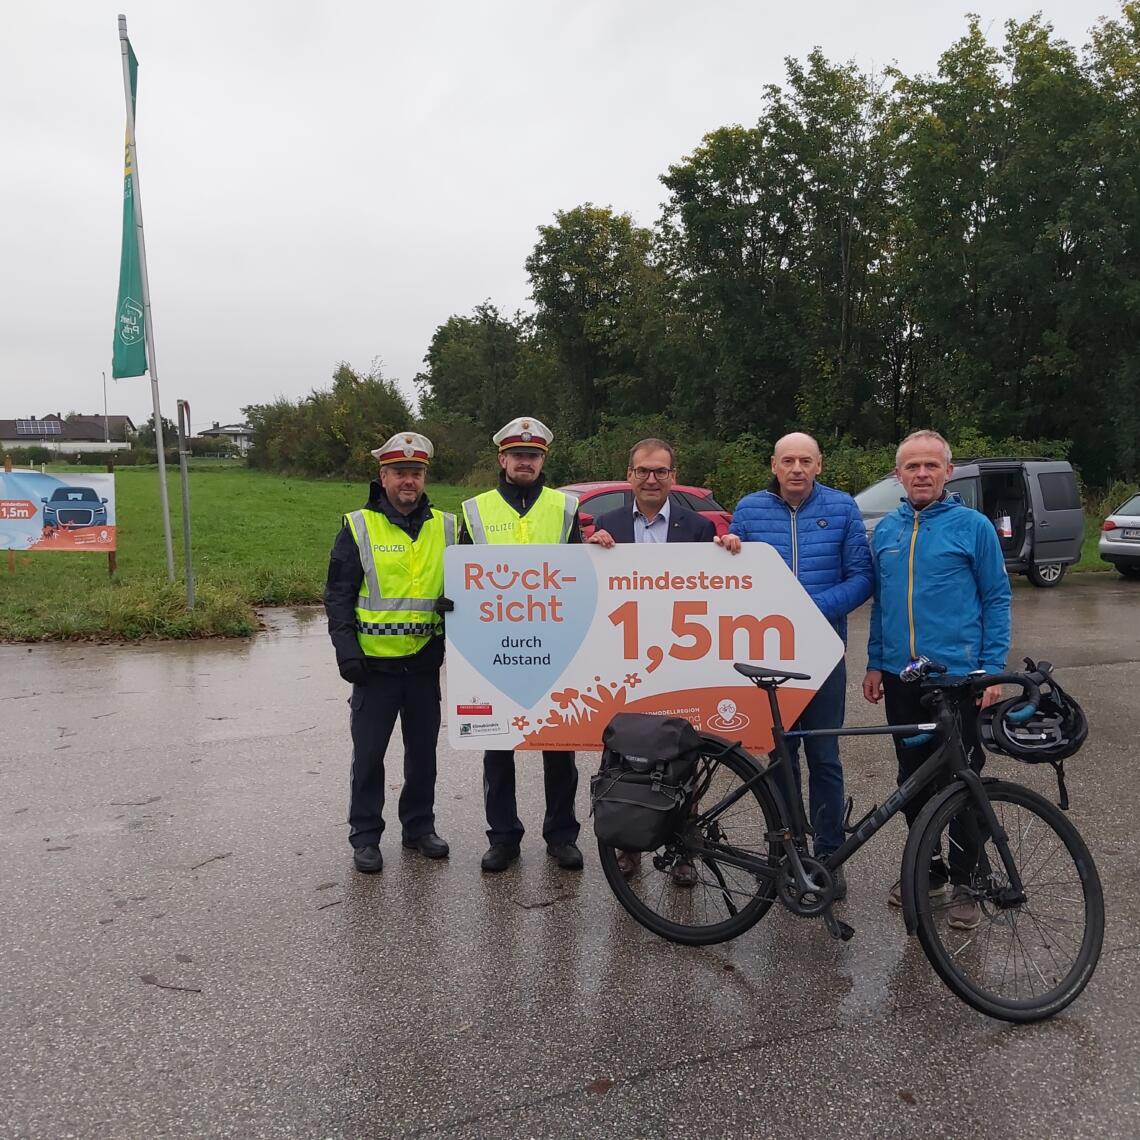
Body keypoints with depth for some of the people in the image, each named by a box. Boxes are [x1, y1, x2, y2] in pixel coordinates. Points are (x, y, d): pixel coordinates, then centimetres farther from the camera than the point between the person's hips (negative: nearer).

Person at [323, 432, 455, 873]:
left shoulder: (445, 527, 6)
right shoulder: (358, 527, -2)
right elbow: (338, 595, -2)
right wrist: (346, 648, -12)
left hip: (425, 662, 3)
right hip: (375, 664, -3)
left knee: (423, 751, 14)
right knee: (368, 754, 6)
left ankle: (420, 826, 30)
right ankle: (365, 836, 20)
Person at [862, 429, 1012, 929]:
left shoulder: (973, 526, -4)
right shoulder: (886, 530, 7)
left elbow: (996, 599, -3)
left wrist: (993, 670, -8)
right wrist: (873, 663, 10)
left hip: (959, 675, -4)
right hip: (900, 676, 4)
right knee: (913, 778, 14)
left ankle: (966, 881, 20)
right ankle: (926, 868, 30)